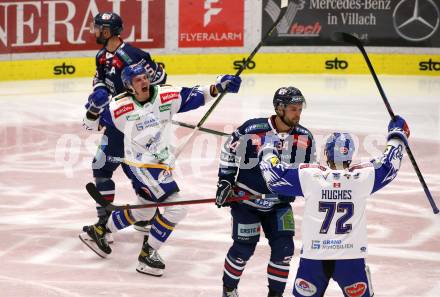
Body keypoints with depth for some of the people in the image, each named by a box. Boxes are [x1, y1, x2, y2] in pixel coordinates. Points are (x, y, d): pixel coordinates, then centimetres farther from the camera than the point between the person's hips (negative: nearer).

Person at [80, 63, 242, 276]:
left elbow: (194, 97, -1)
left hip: (160, 162, 7)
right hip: (141, 166, -7)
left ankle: (97, 231, 43)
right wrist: (95, 107, -25)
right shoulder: (121, 107, -14)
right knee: (176, 210, -15)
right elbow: (91, 124, -5)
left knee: (144, 211, 26)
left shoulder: (165, 96, -6)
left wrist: (217, 87, -15)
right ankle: (147, 255, -3)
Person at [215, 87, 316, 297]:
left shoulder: (304, 138, -10)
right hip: (246, 200, -4)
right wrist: (225, 182, -6)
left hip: (279, 203, 4)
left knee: (283, 248, -4)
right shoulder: (251, 130, -21)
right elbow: (228, 152, -6)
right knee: (244, 248, -2)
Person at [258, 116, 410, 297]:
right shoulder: (363, 177, -6)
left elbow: (275, 177, 2)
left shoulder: (309, 176, -7)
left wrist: (268, 152, 21)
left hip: (313, 258, 0)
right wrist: (397, 136, 27)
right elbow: (389, 166, 10)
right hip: (351, 260, 0)